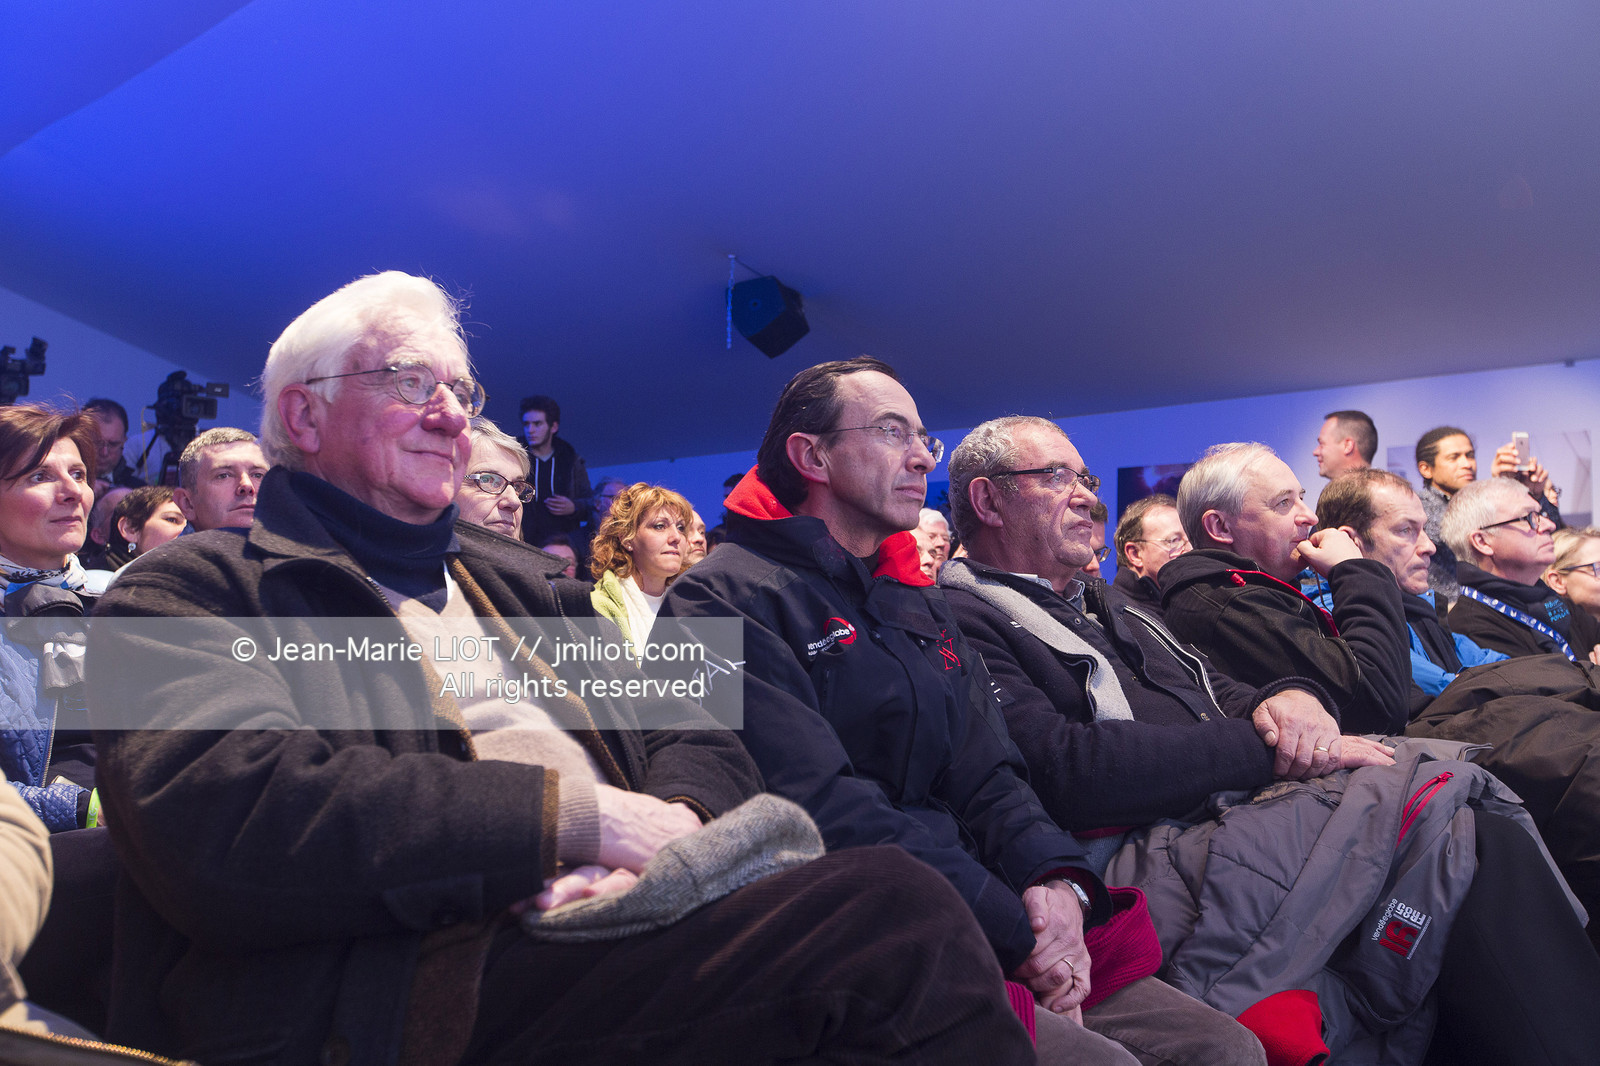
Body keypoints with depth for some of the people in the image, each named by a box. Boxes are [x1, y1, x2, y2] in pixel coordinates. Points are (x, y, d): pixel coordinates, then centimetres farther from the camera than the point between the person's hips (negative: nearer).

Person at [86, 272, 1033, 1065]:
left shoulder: (521, 584, 25)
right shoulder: (194, 593, 7)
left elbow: (701, 743, 17)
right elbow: (223, 829, -13)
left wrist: (669, 825, -8)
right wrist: (573, 812, -14)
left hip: (640, 920, 6)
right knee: (897, 916, -28)